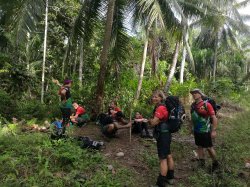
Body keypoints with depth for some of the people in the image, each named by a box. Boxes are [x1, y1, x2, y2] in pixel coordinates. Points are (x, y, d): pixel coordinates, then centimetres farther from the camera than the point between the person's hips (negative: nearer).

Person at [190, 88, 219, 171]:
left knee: (209, 148, 6)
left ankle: (215, 163, 27)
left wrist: (213, 131, -16)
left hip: (205, 131, -5)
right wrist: (192, 127, 14)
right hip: (196, 131, 5)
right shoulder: (193, 105, 2)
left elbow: (214, 118, -15)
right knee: (199, 146, 14)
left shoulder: (207, 105, -15)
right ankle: (201, 162, 26)